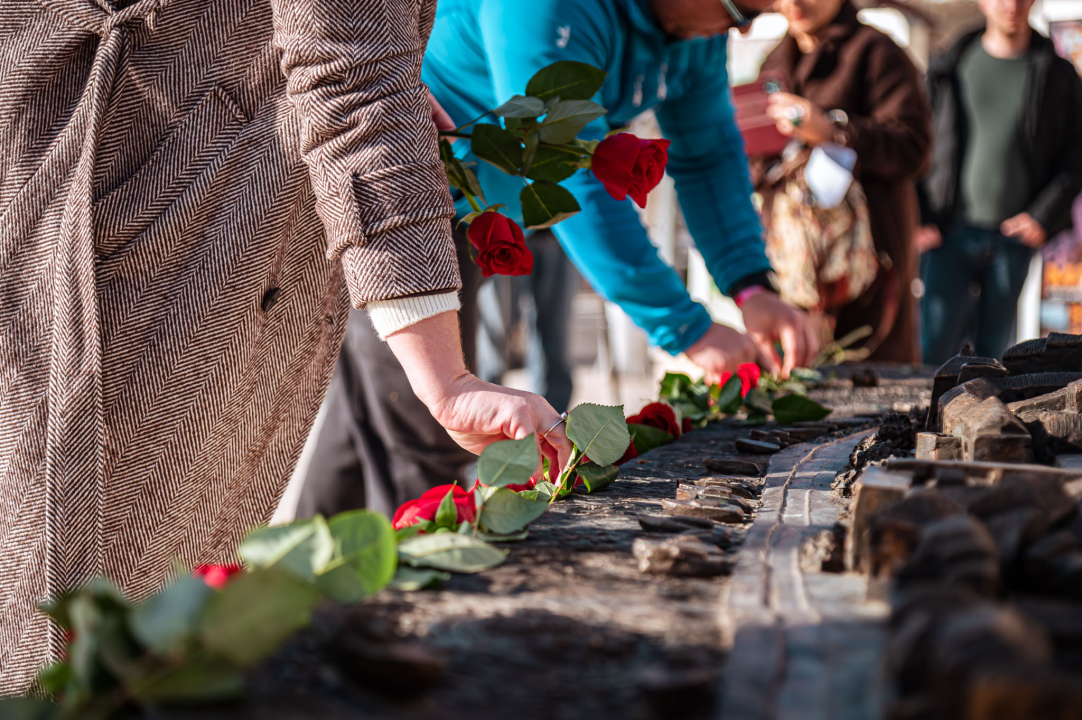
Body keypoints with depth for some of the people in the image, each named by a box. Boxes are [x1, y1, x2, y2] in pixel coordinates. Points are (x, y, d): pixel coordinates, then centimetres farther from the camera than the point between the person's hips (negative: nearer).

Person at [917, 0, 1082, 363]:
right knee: (932, 352, -8)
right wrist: (920, 218, -2)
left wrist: (1043, 216, -6)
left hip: (1014, 237, 0)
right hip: (951, 232, 0)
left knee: (992, 354, 4)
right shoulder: (950, 69, 8)